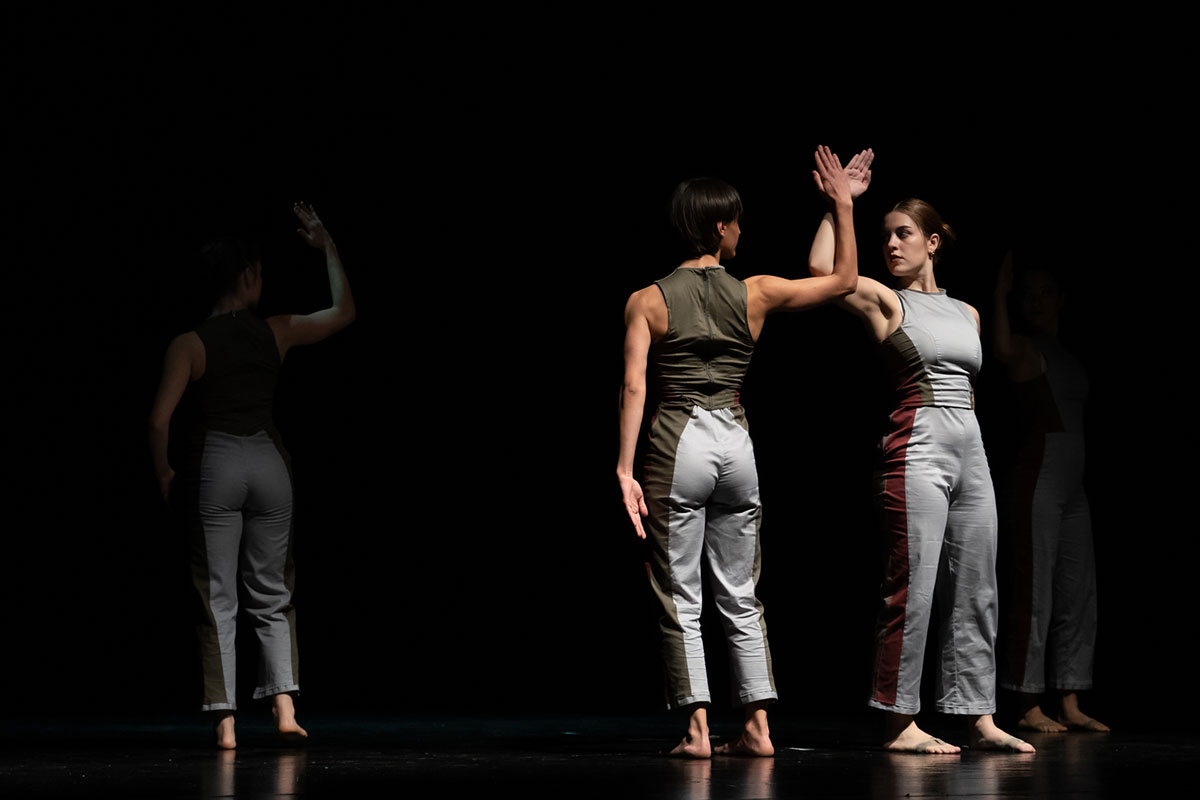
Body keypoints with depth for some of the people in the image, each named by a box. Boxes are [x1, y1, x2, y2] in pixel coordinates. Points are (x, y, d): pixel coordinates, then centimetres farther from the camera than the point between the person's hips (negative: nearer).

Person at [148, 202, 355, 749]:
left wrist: (163, 475, 5)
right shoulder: (276, 332, 1)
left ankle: (225, 722, -1)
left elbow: (161, 418, -11)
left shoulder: (190, 344, -5)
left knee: (217, 599, 3)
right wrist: (328, 248, 19)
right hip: (268, 459, 2)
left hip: (215, 463, -2)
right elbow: (345, 312, 14)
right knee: (272, 592, 12)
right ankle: (284, 705, -2)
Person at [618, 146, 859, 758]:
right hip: (736, 442, 2)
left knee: (680, 599, 3)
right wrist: (842, 204, 16)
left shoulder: (647, 301, -2)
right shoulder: (755, 294, 2)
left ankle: (697, 730, -1)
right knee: (741, 597, 12)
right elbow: (844, 279, 12)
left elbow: (634, 386, -11)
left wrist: (624, 468, -12)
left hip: (677, 443, -2)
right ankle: (757, 727, 10)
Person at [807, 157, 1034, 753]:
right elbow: (823, 267, -15)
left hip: (971, 454, 6)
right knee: (912, 589, -8)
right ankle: (900, 722, -4)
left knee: (976, 591, 6)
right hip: (916, 451, -6)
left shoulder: (967, 313, 18)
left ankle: (977, 715, 11)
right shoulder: (886, 302, 1)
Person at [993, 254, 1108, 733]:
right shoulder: (1027, 349, -4)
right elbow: (1003, 349, -29)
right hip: (1038, 481, -8)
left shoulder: (1068, 355, 19)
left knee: (1079, 594, 7)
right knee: (1035, 592, -8)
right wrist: (1000, 295, -27)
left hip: (1073, 486, 8)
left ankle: (1070, 706, 11)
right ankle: (1030, 707, -6)